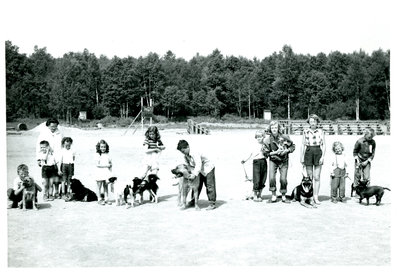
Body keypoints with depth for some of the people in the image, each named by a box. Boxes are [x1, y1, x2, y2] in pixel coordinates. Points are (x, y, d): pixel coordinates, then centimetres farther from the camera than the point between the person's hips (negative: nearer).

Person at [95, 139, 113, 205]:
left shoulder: (107, 155, 7)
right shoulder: (98, 155, -5)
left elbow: (110, 163, 13)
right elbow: (97, 165, -12)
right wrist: (106, 165, -12)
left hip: (107, 172, 4)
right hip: (99, 172, -4)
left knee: (106, 186, 9)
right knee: (99, 186, 3)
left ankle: (106, 199, 14)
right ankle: (100, 199, 11)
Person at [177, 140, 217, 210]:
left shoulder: (195, 154, -32)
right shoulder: (185, 156, -5)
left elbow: (198, 165, -42)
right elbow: (188, 166, -2)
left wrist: (194, 174, -50)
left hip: (208, 169, -8)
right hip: (199, 171, 8)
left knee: (209, 186, -10)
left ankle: (212, 203, -8)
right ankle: (193, 201, 20)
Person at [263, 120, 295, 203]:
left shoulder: (284, 137, -12)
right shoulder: (267, 140, -12)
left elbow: (293, 146, 0)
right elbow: (267, 153, -5)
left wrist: (286, 151, -18)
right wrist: (276, 152, -20)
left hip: (284, 160, 0)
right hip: (273, 160, 0)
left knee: (283, 179, -3)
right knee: (272, 178, -15)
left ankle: (284, 197, 16)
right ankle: (274, 196, 2)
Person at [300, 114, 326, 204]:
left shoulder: (320, 131, 3)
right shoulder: (306, 131, 7)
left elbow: (324, 145, 2)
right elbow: (303, 145, 9)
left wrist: (323, 156, -8)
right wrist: (301, 156, 4)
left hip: (318, 152, -1)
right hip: (308, 153, 1)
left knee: (317, 177, -4)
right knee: (309, 177, 4)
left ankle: (316, 197, 1)